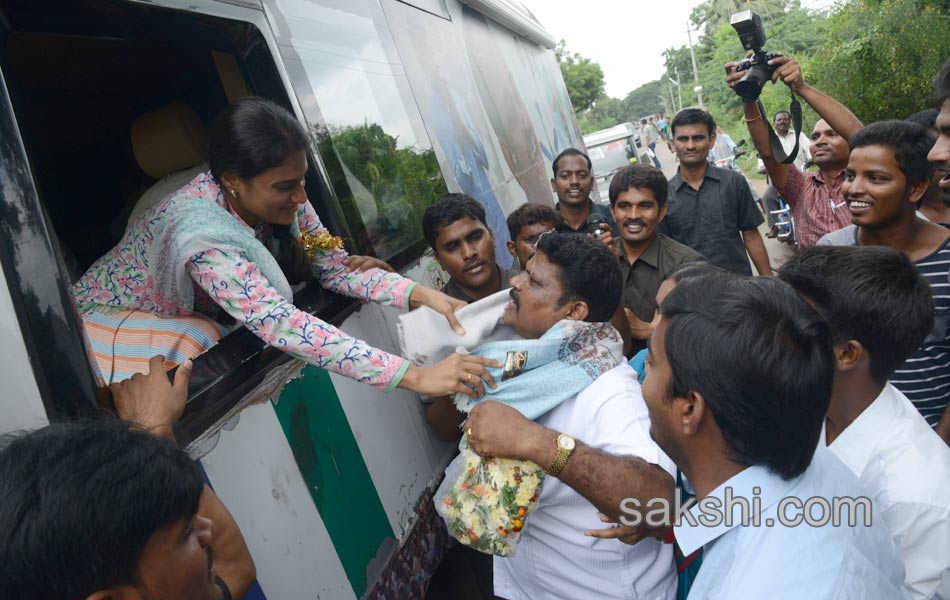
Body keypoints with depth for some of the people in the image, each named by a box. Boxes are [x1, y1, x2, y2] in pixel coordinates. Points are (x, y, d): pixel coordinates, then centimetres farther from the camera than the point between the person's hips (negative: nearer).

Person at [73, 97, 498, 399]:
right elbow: (282, 326, -51)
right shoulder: (201, 234, -41)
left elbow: (336, 267, -16)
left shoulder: (279, 196, -21)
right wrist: (415, 376, -55)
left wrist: (420, 294, -33)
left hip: (195, 314, 6)